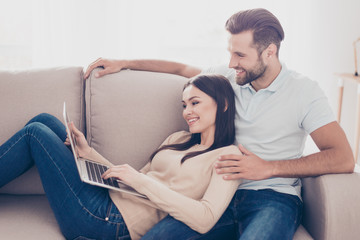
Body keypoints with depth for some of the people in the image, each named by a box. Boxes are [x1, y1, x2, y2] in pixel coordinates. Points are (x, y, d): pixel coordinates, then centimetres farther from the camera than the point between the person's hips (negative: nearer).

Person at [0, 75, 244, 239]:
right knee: (44, 120, 10)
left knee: (35, 132, -2)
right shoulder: (178, 139, 17)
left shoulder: (229, 155, -8)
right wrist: (88, 153, 4)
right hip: (106, 198, 8)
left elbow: (205, 219, -24)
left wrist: (141, 180, -23)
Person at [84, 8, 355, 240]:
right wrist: (123, 63, 26)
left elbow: (343, 158, -10)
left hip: (274, 196, -3)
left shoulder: (304, 92, -2)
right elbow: (181, 68, 27)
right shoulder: (228, 77, 10)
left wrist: (267, 167, -16)